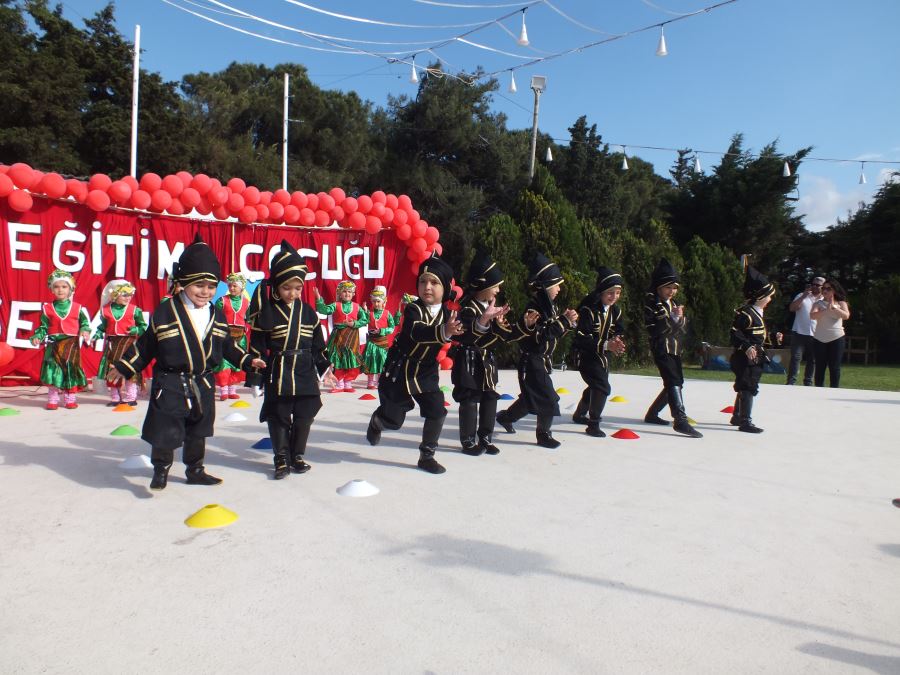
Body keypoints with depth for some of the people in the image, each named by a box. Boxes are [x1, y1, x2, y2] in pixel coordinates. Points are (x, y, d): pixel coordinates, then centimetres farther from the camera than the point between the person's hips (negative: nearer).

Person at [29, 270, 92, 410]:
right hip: (54, 343, 0)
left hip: (72, 344, 0)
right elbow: (43, 326, 6)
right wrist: (37, 337, -8)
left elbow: (84, 323, 10)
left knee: (71, 369, 3)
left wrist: (85, 331, -9)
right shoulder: (47, 308, 5)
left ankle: (70, 398, 15)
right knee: (53, 370, -3)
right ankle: (52, 399, 9)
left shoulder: (77, 308, 4)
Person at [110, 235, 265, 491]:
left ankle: (195, 471, 32)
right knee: (165, 432, -2)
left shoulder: (217, 316, 3)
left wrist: (247, 360, 7)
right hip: (170, 385, -4)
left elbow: (226, 345, 13)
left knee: (198, 432, 16)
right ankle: (160, 472, 19)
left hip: (203, 385, 5)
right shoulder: (165, 312, -10)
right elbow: (146, 345, -1)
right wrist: (125, 367, 2)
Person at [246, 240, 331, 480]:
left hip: (305, 372, 3)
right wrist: (255, 374, -6)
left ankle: (297, 456, 24)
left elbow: (318, 344, 11)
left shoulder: (307, 312, 4)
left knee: (304, 416, 9)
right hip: (278, 372, -3)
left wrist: (324, 367, 8)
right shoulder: (267, 310, -5)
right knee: (279, 417, 5)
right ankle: (281, 459, 17)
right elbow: (257, 345, -5)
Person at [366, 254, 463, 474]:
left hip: (426, 373, 4)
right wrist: (443, 332, -59)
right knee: (393, 420, 3)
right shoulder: (413, 309, -20)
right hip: (399, 371, -4)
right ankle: (376, 423, 41)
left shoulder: (448, 314, -3)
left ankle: (426, 456, 11)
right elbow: (416, 332, -41)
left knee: (437, 411, -9)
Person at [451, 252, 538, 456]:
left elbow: (505, 335, 15)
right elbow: (466, 335, -35)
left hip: (487, 362, 9)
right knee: (470, 401, -3)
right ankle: (469, 442, 7)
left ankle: (486, 438, 21)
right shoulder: (469, 308, -16)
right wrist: (483, 320, -51)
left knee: (490, 400, 11)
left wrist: (525, 324, 4)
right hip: (470, 363, -8)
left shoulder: (493, 308, 12)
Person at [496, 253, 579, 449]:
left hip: (542, 360, 10)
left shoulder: (549, 304, 8)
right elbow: (540, 337, -27)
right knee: (549, 399, -7)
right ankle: (544, 434, 10)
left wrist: (567, 321, -3)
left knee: (531, 397, 19)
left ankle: (506, 417, 39)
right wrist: (564, 321, -26)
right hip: (532, 361, -9)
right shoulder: (534, 306, -20)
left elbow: (554, 334, 13)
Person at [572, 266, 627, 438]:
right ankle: (593, 425, -6)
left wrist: (617, 341, -23)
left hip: (601, 355, 9)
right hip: (585, 355, -8)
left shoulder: (615, 310, -1)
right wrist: (606, 345, -38)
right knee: (603, 387, -19)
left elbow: (619, 332, 1)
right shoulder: (588, 310, -24)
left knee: (595, 387, 24)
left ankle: (579, 415, 47)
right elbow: (582, 338, -29)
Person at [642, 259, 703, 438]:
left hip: (675, 350, 9)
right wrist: (672, 318, -21)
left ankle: (652, 414, 27)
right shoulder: (652, 303, -7)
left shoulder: (673, 303, 17)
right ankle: (680, 421, -28)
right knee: (674, 382, -21)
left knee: (676, 383, 15)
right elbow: (655, 330, -18)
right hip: (661, 349, -9)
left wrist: (680, 318, -10)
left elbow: (683, 328, 10)